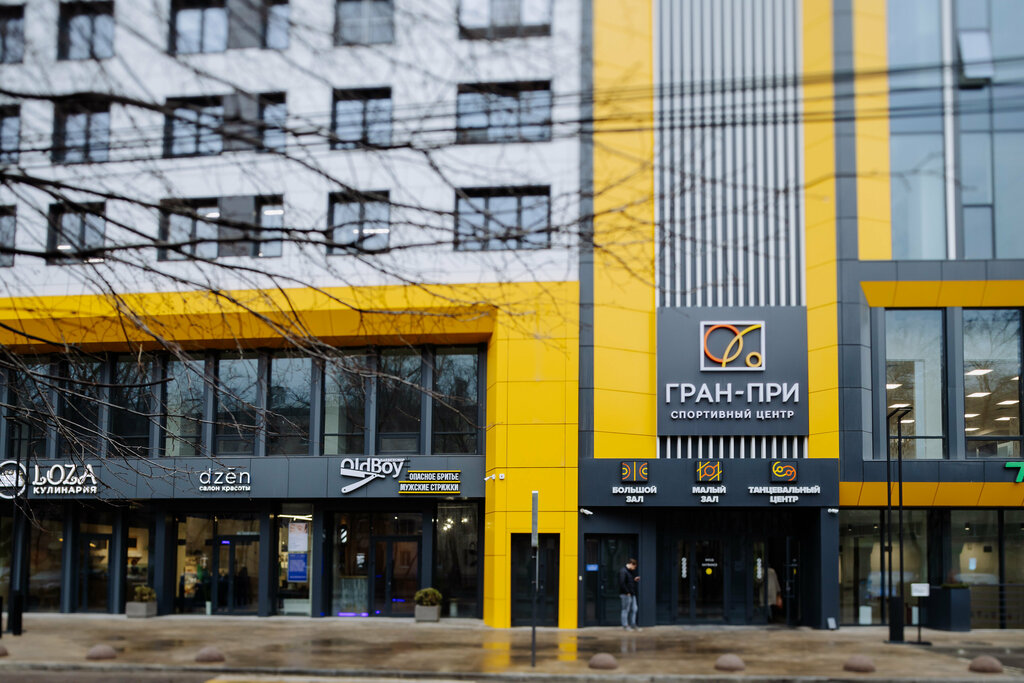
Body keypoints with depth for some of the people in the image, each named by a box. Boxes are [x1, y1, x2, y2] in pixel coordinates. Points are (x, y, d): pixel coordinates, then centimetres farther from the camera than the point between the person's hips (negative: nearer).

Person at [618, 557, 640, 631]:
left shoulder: (630, 571, 17)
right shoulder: (623, 571, -14)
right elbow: (622, 583, -21)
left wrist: (635, 580, 10)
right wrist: (627, 592, -19)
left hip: (632, 594, 10)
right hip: (626, 594, -10)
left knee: (634, 609, 10)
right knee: (626, 610, -3)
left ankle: (633, 625, 17)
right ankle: (625, 626, 3)